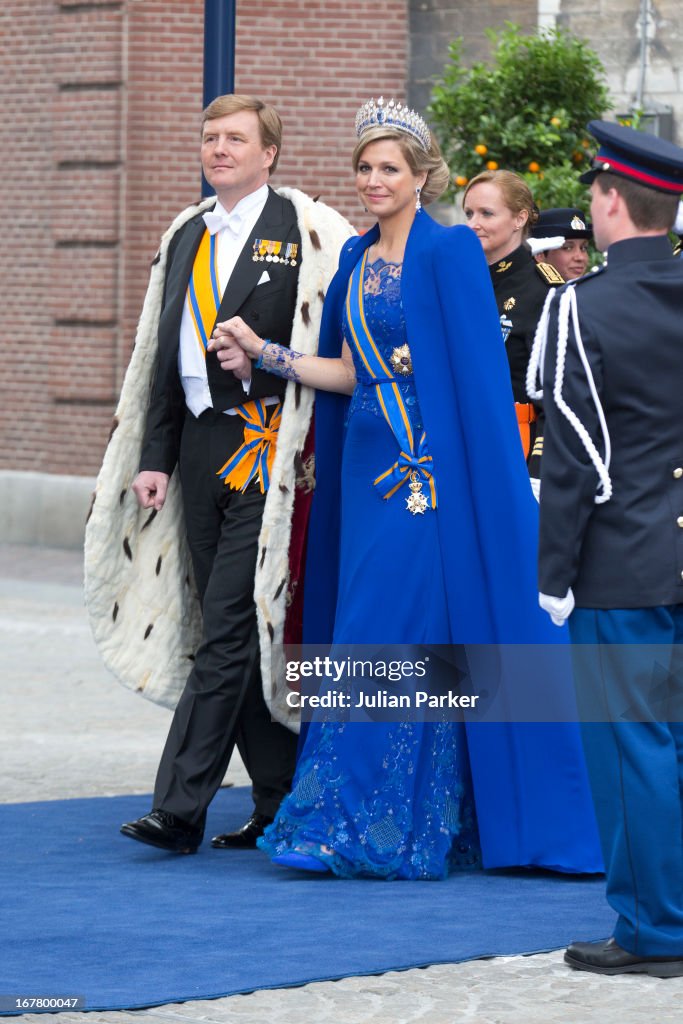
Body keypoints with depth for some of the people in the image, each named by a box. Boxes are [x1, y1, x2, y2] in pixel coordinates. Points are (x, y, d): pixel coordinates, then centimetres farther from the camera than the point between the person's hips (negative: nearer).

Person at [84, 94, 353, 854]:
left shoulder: (306, 233, -5)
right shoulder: (184, 237, 15)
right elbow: (160, 355, 15)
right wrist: (156, 458, 10)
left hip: (263, 449, -7)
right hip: (200, 447, 7)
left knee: (228, 628, -9)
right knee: (235, 632, 10)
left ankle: (180, 807, -9)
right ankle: (280, 803, 18)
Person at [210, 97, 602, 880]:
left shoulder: (449, 251, -8)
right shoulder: (356, 258, 15)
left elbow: (474, 373, -12)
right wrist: (264, 353, 6)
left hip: (431, 466, -8)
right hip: (369, 464, 8)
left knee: (390, 638, -9)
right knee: (367, 636, 7)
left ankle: (382, 829, -5)